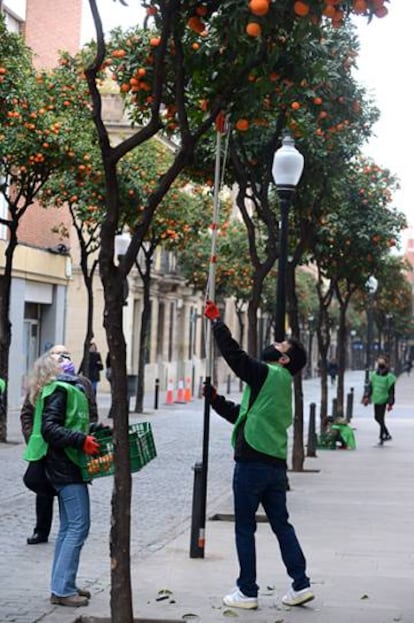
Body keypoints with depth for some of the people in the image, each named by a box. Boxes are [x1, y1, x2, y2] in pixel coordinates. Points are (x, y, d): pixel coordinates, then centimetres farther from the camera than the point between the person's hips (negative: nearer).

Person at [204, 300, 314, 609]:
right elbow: (242, 414, 25)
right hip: (276, 464, 9)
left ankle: (247, 592, 8)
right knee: (281, 524, 14)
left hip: (252, 463, -9)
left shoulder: (267, 374, -9)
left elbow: (233, 352, -14)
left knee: (245, 528, 2)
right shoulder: (281, 383, 19)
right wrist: (214, 399, 21)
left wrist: (216, 320, -4)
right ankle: (301, 584, 13)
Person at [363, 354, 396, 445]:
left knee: (381, 419, -6)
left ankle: (382, 437, 4)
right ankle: (387, 434, 28)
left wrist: (390, 403, -13)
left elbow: (391, 392, -10)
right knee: (377, 418, 13)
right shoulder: (374, 374, 6)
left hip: (383, 401, -6)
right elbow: (370, 387, 13)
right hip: (376, 400, 6)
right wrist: (366, 397, 5)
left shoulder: (389, 377, -10)